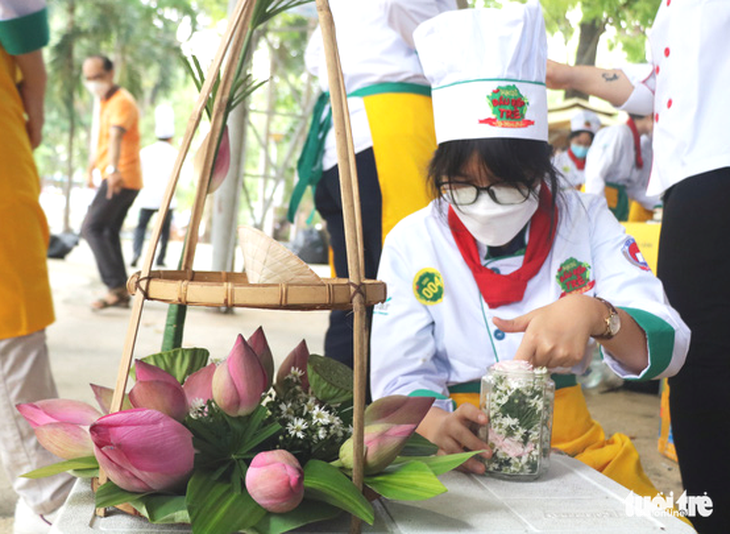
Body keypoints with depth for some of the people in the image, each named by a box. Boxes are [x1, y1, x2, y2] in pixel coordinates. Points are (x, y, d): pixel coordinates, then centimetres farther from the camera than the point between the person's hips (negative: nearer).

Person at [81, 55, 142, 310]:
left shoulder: (121, 102, -14)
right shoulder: (105, 102, 19)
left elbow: (116, 137, -33)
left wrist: (113, 169, -48)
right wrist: (92, 167, 38)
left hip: (120, 178, -10)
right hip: (122, 179, 10)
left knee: (91, 227, -14)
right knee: (109, 232, 11)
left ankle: (116, 286, -16)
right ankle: (120, 293, 12)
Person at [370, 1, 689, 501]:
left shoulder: (585, 219, 0)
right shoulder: (411, 242, -2)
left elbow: (667, 348, -6)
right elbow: (400, 381, -5)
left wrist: (595, 315, -28)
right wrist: (435, 422, -28)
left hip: (570, 439, 1)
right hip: (456, 454, -1)